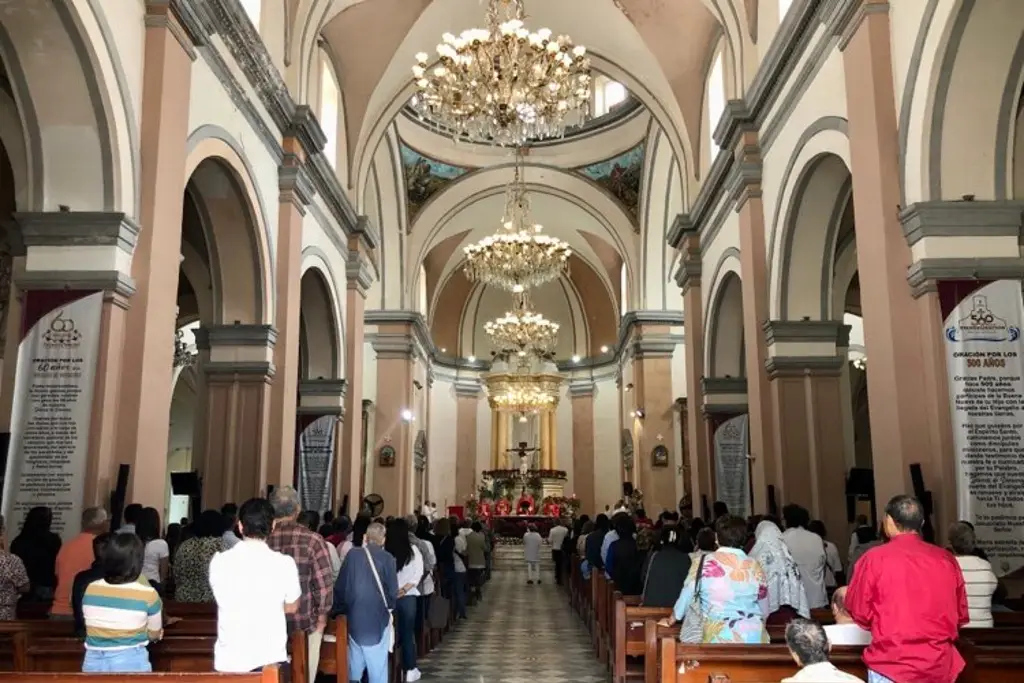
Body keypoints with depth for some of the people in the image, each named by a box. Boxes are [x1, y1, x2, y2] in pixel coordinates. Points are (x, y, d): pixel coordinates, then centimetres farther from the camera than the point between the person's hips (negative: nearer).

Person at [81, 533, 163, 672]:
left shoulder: (90, 589, -3)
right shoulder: (147, 594, -14)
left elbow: (93, 629, 10)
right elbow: (154, 634, 0)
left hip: (93, 663, 4)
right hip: (130, 663, -3)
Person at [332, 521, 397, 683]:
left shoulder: (353, 554, -3)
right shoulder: (387, 558, -10)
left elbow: (340, 585, 2)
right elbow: (392, 589, -9)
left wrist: (338, 609, 16)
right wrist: (389, 606, 11)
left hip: (354, 615, 3)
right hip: (377, 617, -3)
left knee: (355, 660, 16)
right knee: (377, 663, 7)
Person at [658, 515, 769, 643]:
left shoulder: (703, 563, -3)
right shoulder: (755, 567, 1)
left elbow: (684, 598, 9)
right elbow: (764, 612, 12)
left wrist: (670, 621, 26)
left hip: (718, 638, -2)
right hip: (754, 638, 2)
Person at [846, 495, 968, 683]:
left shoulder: (875, 558, -10)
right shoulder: (946, 559, 1)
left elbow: (859, 611, -2)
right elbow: (961, 615, 10)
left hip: (892, 666, -3)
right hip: (940, 666, 4)